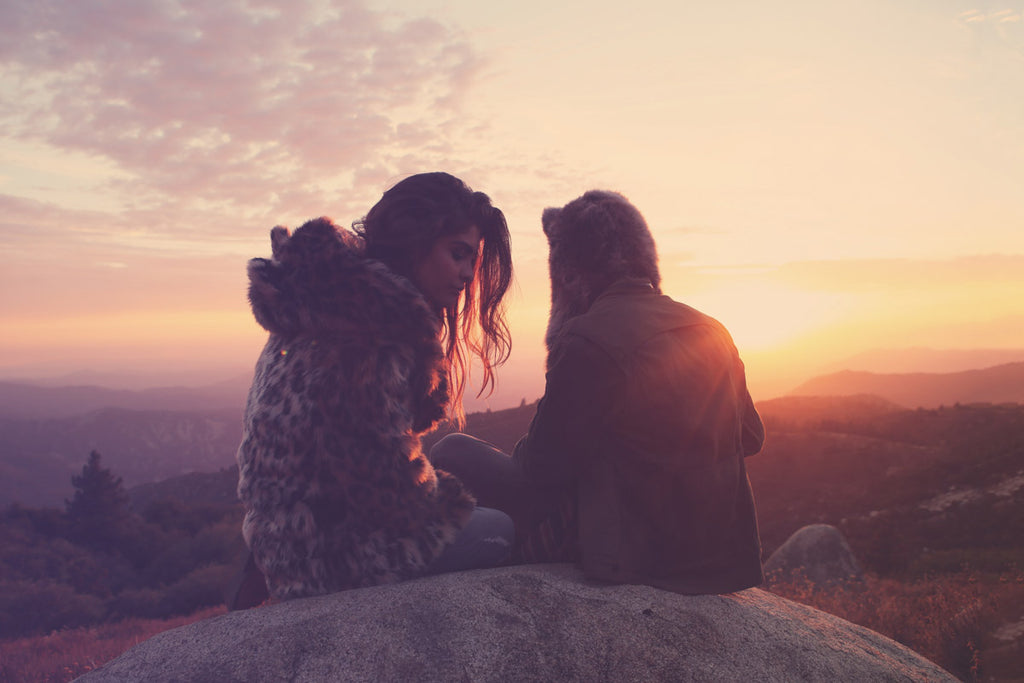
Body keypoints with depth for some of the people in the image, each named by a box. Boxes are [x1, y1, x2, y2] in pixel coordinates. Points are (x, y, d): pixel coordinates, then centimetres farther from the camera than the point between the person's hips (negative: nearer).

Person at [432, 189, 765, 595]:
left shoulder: (588, 338, -18)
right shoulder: (711, 331, 4)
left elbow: (542, 466, -13)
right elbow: (751, 438, 15)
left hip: (632, 553, -8)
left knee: (453, 453, 5)